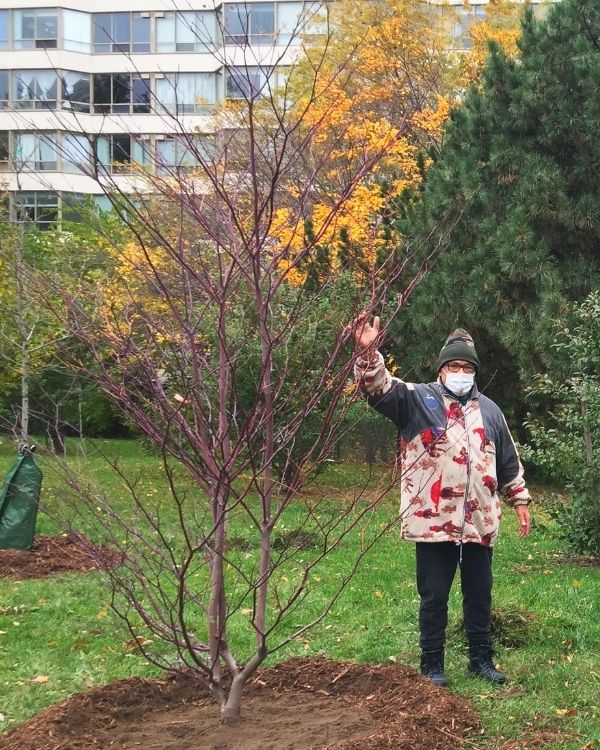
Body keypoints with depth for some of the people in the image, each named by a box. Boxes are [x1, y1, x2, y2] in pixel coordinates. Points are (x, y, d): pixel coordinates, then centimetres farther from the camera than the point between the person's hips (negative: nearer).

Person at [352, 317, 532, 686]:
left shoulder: (489, 410, 13)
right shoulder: (419, 399, -1)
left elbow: (509, 462, 21)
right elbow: (380, 387, -18)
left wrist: (520, 500, 19)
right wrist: (368, 352, -35)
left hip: (479, 522, 4)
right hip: (434, 522, -4)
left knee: (480, 594, 14)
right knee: (434, 596, 4)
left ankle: (481, 659, 27)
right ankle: (432, 664, 15)